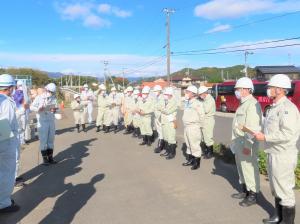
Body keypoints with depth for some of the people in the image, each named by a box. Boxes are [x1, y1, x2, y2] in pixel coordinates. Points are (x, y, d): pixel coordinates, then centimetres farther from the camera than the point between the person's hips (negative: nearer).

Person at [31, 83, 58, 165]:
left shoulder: (54, 98, 6)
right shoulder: (39, 97, -3)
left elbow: (56, 107, 9)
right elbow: (32, 107, -3)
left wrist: (55, 110, -15)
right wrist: (38, 109, -23)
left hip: (51, 121, 4)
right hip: (42, 122, -4)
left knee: (51, 140, 8)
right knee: (43, 140, -1)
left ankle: (50, 157, 17)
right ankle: (44, 158, 8)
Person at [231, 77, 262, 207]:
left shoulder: (252, 104, -18)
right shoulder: (243, 103, 14)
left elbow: (251, 127, -24)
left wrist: (247, 145, -25)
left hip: (247, 143, -10)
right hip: (239, 142, 10)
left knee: (249, 169, 1)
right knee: (241, 168, 19)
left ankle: (252, 195, 15)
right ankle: (245, 191, 34)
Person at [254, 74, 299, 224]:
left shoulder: (287, 108, -19)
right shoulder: (275, 107, 12)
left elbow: (287, 134, -27)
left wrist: (265, 137, -22)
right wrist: (262, 134, 6)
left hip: (283, 156, -10)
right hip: (273, 154, 10)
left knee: (284, 190, 3)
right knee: (276, 188, 20)